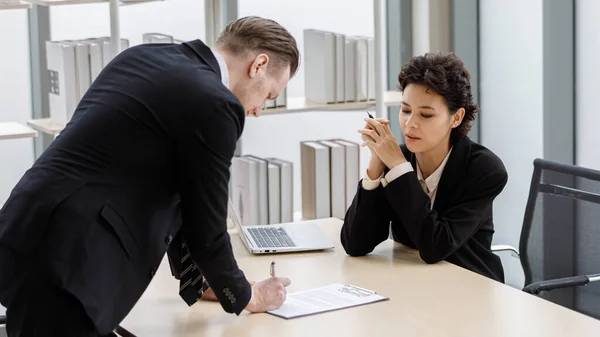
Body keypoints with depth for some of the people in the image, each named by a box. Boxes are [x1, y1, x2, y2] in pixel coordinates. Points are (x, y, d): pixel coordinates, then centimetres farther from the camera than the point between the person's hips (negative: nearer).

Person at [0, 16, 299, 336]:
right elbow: (206, 227, -3)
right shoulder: (213, 104, -10)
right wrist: (245, 297, 15)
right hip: (65, 264, -9)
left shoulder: (140, 58, 16)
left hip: (26, 243, 9)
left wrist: (196, 277, 30)